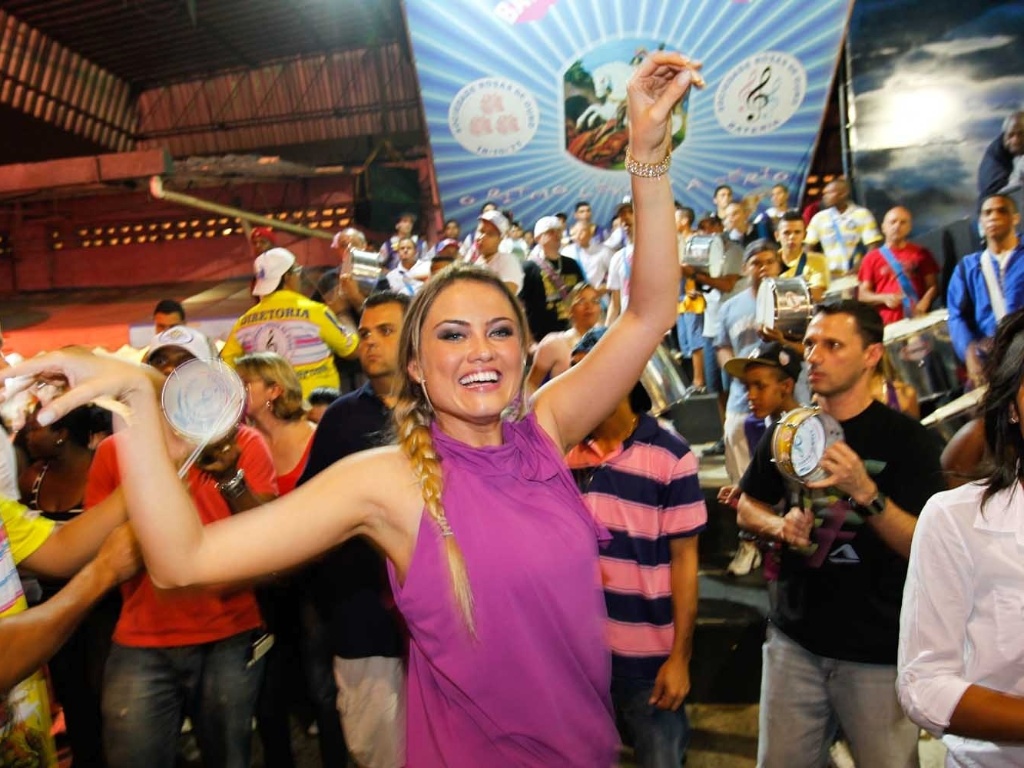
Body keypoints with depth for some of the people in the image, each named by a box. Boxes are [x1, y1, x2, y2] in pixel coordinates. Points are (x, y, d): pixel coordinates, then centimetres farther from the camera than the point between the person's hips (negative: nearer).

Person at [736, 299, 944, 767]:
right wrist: (781, 526, -8)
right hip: (795, 639, 4)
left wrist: (866, 492, -30)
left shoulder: (905, 439, -10)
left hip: (878, 654, -3)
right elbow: (747, 508, 13)